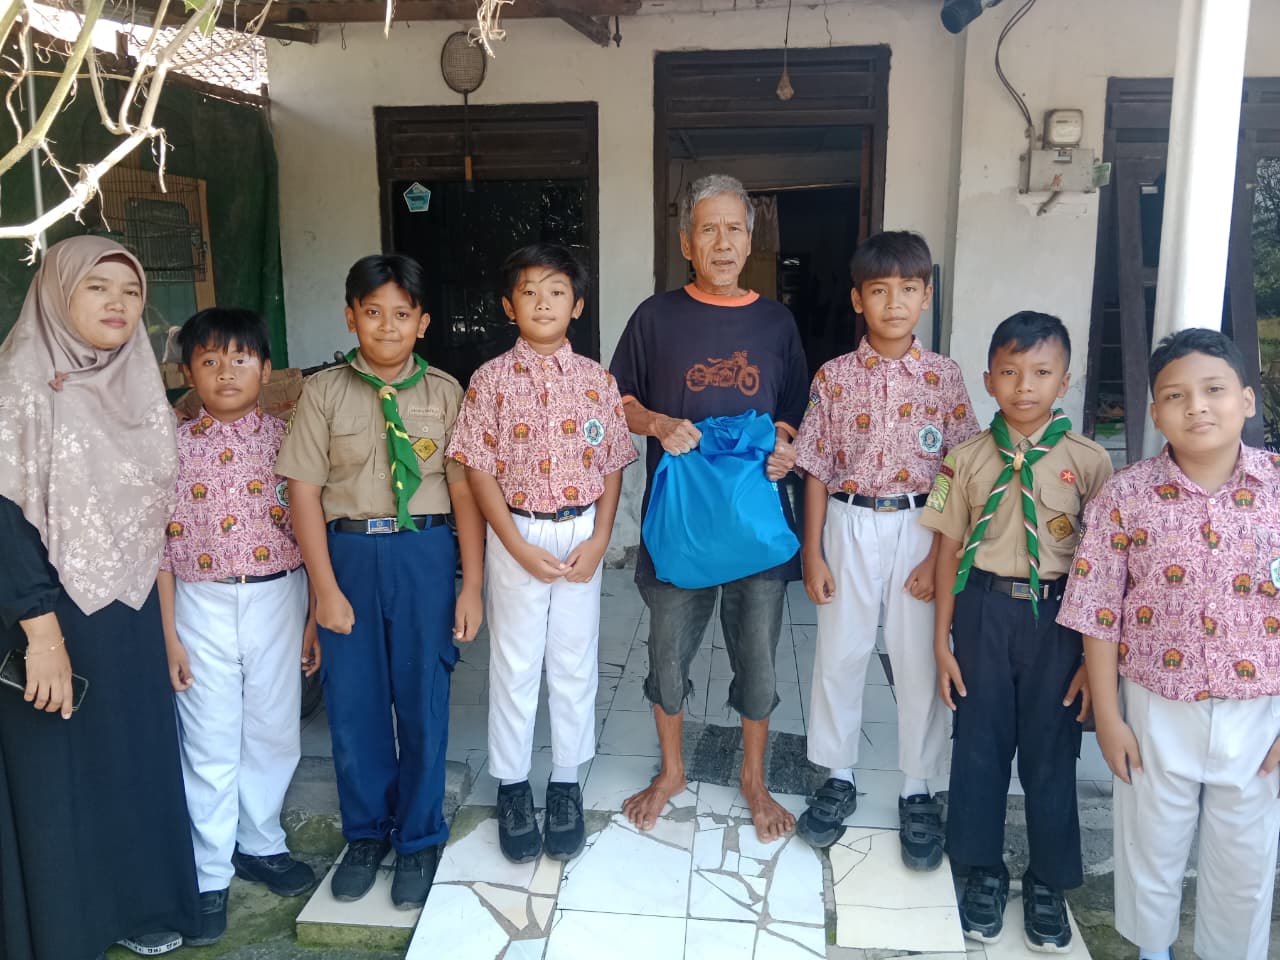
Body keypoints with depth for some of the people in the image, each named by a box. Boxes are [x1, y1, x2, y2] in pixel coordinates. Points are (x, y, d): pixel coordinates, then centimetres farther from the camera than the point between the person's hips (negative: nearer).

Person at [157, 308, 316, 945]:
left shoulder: (285, 438, -1)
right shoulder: (173, 447, -2)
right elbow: (162, 544, -1)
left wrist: (316, 610, 0)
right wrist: (169, 632, -3)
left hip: (277, 598, 1)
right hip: (203, 604, -1)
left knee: (274, 732, 12)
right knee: (211, 743, 7)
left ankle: (259, 843, 34)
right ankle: (210, 876, 22)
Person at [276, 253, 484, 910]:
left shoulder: (444, 392, 0)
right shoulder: (324, 392, 1)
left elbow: (464, 491, -3)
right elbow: (304, 491, -2)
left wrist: (471, 586, -7)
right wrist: (325, 587, -7)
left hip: (426, 551, -1)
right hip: (348, 549, 1)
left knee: (422, 699, 8)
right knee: (352, 701, 10)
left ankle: (419, 839, 29)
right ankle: (366, 832, 34)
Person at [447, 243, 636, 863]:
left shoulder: (597, 380, 0)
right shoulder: (491, 380, -4)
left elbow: (612, 467, 3)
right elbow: (479, 470, -6)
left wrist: (599, 540, -8)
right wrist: (519, 548, -12)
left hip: (582, 536, 2)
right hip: (516, 536, -1)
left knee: (575, 664, 11)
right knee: (514, 664, 9)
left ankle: (566, 785, 27)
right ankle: (512, 787, 26)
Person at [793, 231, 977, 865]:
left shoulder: (943, 377, -2)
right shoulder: (835, 377, -1)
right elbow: (817, 470, 1)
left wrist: (941, 556, -7)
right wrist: (812, 552, -2)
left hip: (920, 530, 0)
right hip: (850, 526, 1)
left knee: (919, 661, 7)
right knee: (839, 654, 9)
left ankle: (918, 792, 25)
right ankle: (838, 778, 28)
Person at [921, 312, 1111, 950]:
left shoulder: (1090, 462, -4)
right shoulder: (968, 458, 0)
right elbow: (949, 552, 2)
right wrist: (942, 641, 1)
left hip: (1057, 616, -1)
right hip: (984, 610, 1)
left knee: (1050, 751, 10)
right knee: (979, 743, 10)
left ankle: (1048, 883, 31)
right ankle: (983, 871, 31)